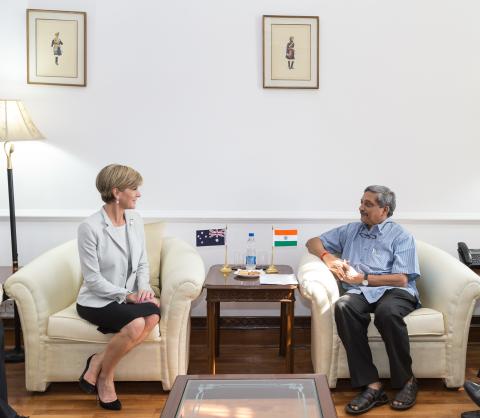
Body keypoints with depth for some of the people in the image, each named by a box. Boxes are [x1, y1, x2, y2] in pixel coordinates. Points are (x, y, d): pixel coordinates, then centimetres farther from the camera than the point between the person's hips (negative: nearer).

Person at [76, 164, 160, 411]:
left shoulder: (135, 221, 4)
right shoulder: (90, 227, -15)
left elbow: (142, 264, 9)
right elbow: (92, 278, -16)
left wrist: (144, 289, -9)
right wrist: (127, 295, -20)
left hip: (129, 297, 6)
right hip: (96, 301, -6)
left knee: (153, 314, -27)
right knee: (137, 323, -32)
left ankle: (98, 361, -10)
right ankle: (105, 376, -4)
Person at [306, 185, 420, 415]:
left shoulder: (401, 236, 8)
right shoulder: (350, 230, 21)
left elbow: (401, 279, -3)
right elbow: (313, 242, 26)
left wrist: (362, 279, -5)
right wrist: (328, 257, 5)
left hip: (395, 292, -3)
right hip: (361, 293, 3)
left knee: (387, 311, -39)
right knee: (343, 306, -34)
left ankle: (407, 381, -17)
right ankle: (372, 385, -32)